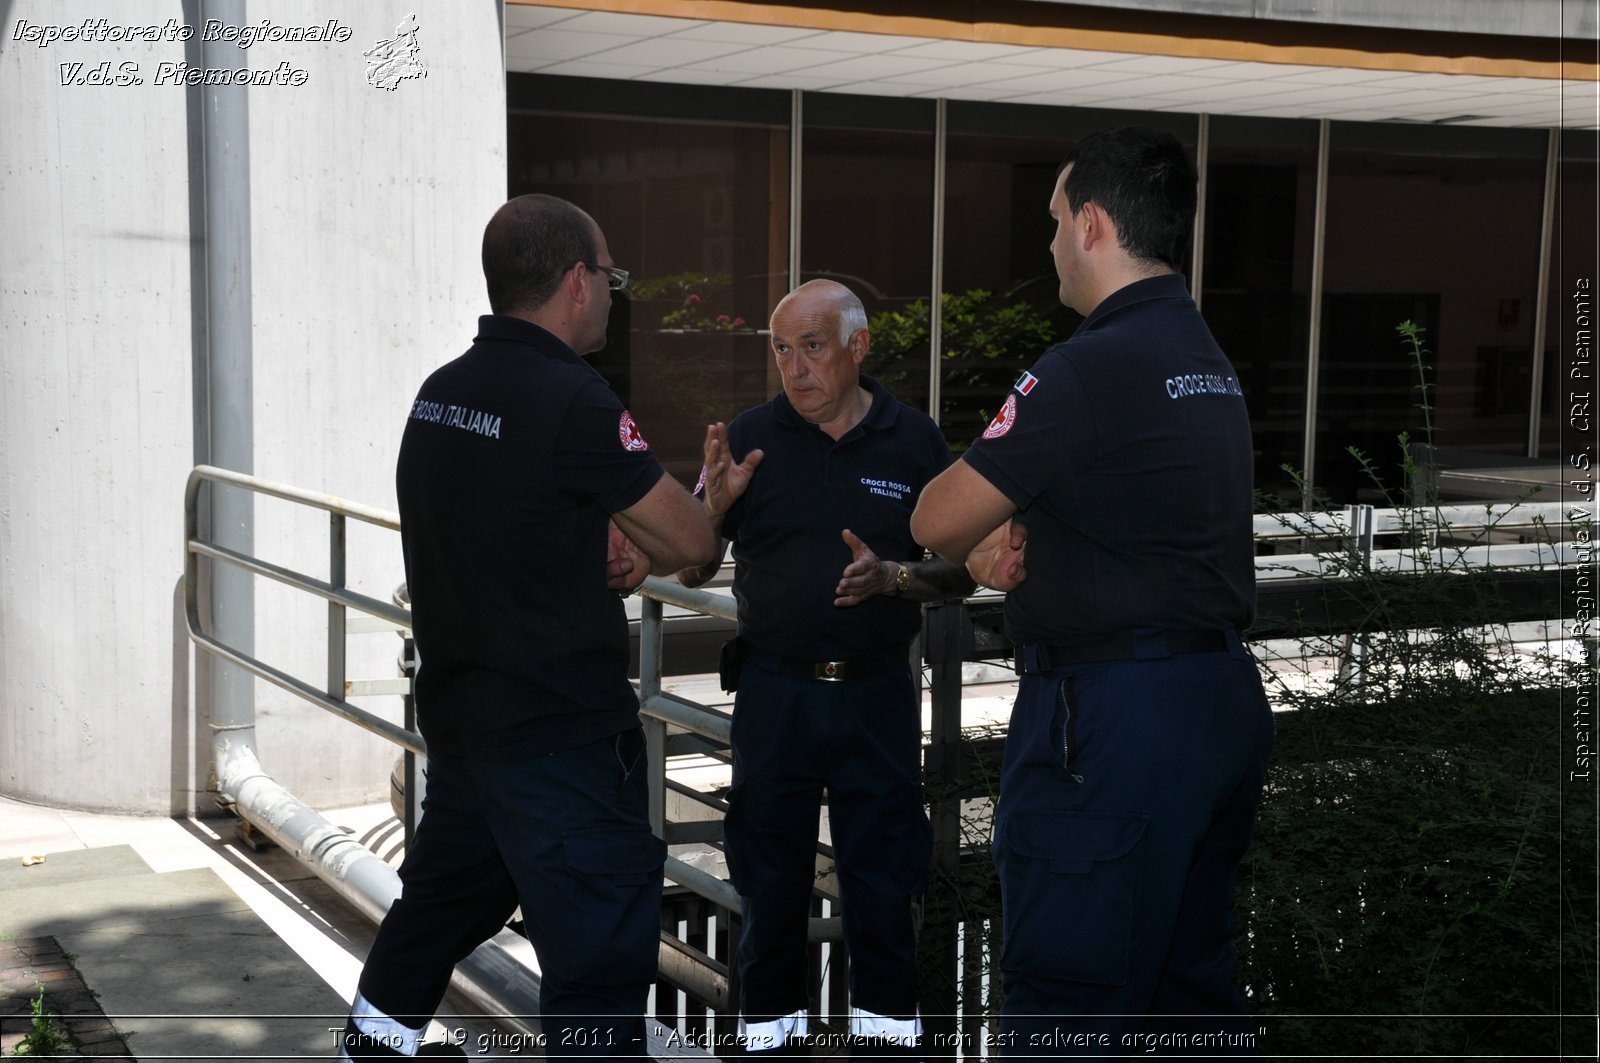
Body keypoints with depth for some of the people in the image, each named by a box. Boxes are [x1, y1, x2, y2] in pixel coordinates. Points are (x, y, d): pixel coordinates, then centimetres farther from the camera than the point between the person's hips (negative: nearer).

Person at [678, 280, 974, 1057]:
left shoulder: (914, 441, 1)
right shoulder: (751, 438, 0)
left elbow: (961, 574, 3)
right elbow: (692, 571, 3)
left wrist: (891, 577, -17)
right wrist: (717, 502, -16)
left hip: (877, 693, 0)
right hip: (773, 692, 0)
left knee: (883, 876, 8)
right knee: (770, 876, 9)